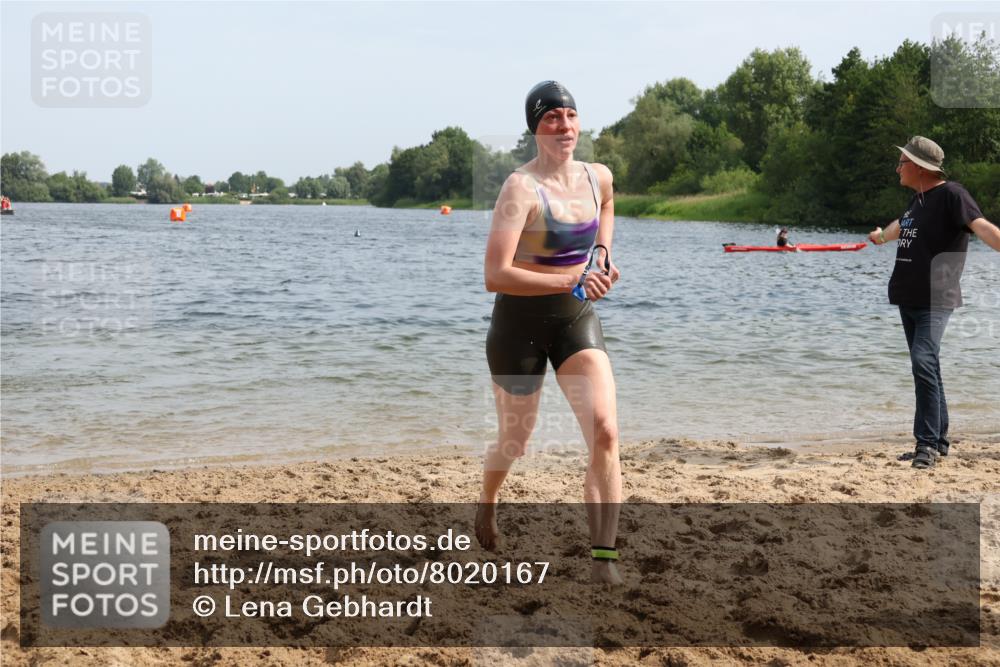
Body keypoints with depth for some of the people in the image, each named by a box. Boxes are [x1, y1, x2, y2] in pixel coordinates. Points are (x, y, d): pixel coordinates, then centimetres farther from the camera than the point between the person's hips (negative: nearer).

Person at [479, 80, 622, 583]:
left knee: (605, 432, -15)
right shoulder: (521, 188, -20)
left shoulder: (599, 178, 0)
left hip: (577, 319, 4)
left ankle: (604, 560, -12)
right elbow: (495, 276, -30)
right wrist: (571, 281, -33)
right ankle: (487, 506, 48)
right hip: (520, 322, -4)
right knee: (515, 442, 13)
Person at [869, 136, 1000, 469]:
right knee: (925, 368, 10)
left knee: (924, 363, -20)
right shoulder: (917, 199, 15)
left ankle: (927, 444, -18)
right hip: (908, 300, 9)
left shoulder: (950, 195, -11)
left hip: (935, 301, -9)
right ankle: (938, 441, 18)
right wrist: (881, 236, 58)